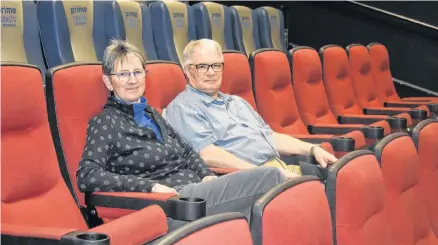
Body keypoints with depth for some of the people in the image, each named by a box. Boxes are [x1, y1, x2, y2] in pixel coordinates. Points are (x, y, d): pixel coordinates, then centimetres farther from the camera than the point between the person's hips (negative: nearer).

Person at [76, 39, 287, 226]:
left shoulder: (151, 114, 20)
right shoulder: (105, 123, -3)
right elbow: (86, 176, -16)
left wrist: (207, 175, 4)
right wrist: (152, 186, -21)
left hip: (197, 188, 8)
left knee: (269, 176, -16)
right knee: (269, 178, -19)